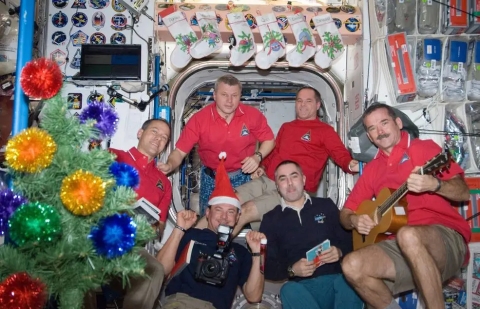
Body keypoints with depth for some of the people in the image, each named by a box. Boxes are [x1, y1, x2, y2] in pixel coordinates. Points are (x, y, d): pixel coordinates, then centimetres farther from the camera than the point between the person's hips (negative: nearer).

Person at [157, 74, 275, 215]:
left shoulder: (253, 115, -14)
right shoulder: (199, 119, -17)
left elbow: (269, 140, 1)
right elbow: (180, 151, -16)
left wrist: (258, 156, -18)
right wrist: (169, 166, -36)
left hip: (243, 176, 0)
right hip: (211, 178, 0)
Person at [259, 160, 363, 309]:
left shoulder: (326, 205, 15)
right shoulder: (270, 219, 11)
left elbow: (348, 240, 12)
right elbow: (267, 266, 5)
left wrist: (340, 252, -11)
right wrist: (291, 270, -13)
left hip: (338, 278, 1)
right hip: (304, 285, 0)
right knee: (289, 290, -34)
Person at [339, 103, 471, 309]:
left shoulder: (424, 148, 6)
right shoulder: (372, 169, 16)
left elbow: (463, 193, -2)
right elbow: (345, 213, 18)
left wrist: (434, 184, -22)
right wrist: (354, 220, -4)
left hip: (446, 238, -4)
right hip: (399, 245, 4)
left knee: (408, 235, -38)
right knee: (352, 266, -23)